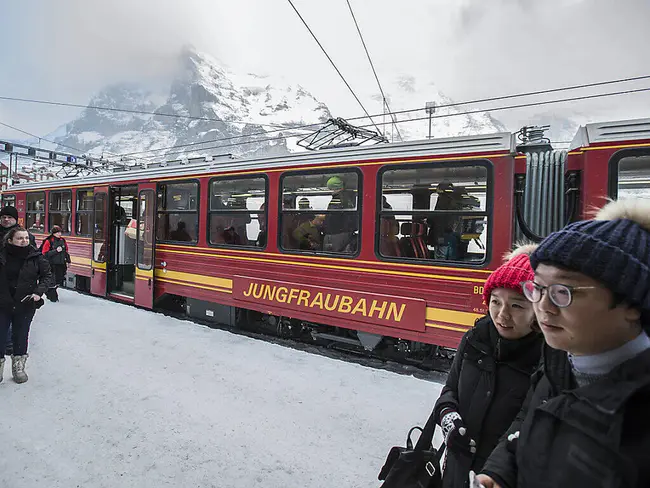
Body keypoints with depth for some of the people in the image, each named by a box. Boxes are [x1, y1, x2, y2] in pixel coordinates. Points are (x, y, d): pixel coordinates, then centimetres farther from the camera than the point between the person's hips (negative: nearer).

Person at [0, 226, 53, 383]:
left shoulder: (36, 257, -5)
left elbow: (47, 276, 3)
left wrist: (39, 291, -12)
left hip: (26, 305, 1)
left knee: (21, 337, 14)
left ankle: (18, 368, 32)